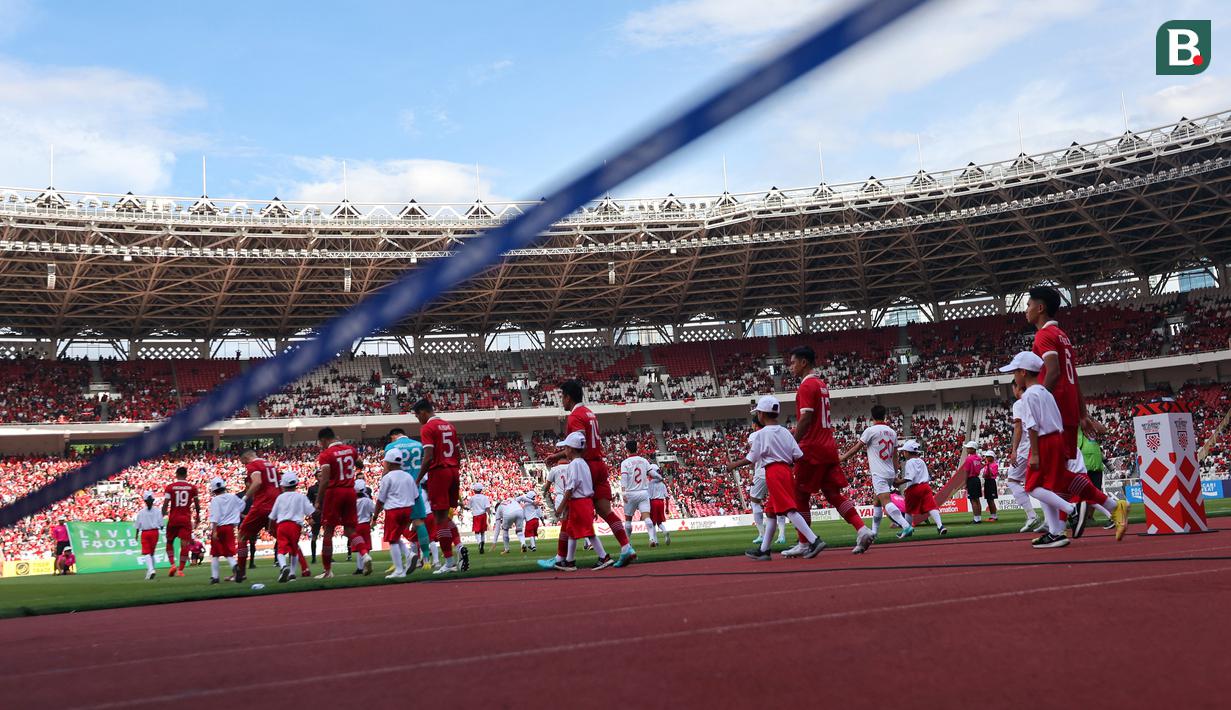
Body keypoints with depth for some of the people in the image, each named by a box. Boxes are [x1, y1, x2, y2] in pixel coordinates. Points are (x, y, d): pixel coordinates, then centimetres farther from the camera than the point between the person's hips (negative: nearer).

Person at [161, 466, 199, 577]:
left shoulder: (170, 487, -2)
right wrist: (198, 517, 22)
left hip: (173, 518, 0)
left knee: (169, 542, 16)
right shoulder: (192, 487, 2)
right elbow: (197, 504, 9)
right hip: (186, 519, 0)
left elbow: (165, 504, -7)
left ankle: (172, 564, -1)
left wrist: (163, 515, 4)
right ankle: (180, 570, -3)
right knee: (184, 544, 0)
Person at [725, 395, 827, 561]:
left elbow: (751, 459, -5)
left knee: (789, 509, -13)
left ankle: (814, 540, -24)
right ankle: (764, 550, 21)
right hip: (787, 470, 8)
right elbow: (799, 456, 3)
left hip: (773, 472, -8)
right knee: (771, 510, 15)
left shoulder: (761, 434, -7)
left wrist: (733, 465, 8)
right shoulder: (785, 432, 11)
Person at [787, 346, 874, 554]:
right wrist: (795, 432, 24)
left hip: (812, 450, -9)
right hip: (829, 448, 9)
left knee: (801, 496, 2)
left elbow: (805, 420, -18)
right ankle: (862, 530, -5)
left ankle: (803, 544, 7)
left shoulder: (807, 386, -11)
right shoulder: (821, 385, 18)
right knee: (833, 494, 8)